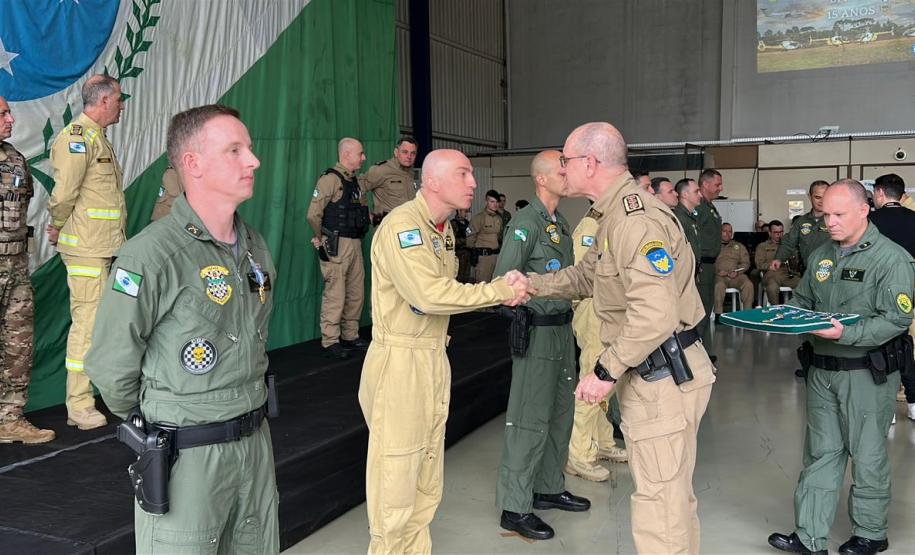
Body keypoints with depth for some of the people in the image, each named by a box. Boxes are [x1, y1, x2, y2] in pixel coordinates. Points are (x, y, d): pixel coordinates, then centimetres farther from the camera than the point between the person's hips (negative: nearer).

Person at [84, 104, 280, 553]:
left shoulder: (255, 246, 4)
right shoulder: (150, 255, -18)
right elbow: (111, 366, -11)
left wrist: (244, 418, 15)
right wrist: (152, 428, 3)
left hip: (256, 443, 7)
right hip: (187, 454, -6)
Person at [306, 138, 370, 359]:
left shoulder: (355, 181, 15)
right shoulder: (330, 179, -11)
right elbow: (313, 214, -15)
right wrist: (321, 239, -3)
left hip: (355, 244, 8)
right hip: (337, 246, -8)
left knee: (356, 293, 12)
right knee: (335, 294, -5)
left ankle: (350, 336, 24)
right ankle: (330, 342, 2)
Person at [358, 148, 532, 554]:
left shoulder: (443, 228, 14)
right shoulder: (402, 225, -17)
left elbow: (447, 291, 10)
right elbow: (429, 294, -27)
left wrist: (502, 290, -5)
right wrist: (500, 290, -18)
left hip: (435, 360, 9)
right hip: (400, 361, -9)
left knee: (427, 487, 17)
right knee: (396, 481, -1)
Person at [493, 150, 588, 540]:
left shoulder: (560, 223, 13)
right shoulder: (526, 223, -14)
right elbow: (504, 280, -19)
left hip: (563, 328, 9)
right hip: (538, 330, -9)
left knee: (560, 413, 17)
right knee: (530, 420, -3)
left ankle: (549, 488, 32)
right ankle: (515, 508, 7)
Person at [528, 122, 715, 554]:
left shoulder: (635, 219, -23)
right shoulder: (618, 214, 12)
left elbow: (655, 314, -31)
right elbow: (584, 276, 24)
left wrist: (606, 372, -24)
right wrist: (530, 284, 16)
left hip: (663, 376, -11)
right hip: (650, 373, 11)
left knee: (659, 499, 0)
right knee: (672, 493, 23)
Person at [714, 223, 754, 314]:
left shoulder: (739, 246, 25)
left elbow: (746, 263, 16)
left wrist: (737, 271, -4)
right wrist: (717, 271, -13)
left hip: (736, 275, 2)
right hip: (719, 275, -2)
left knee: (748, 284, -28)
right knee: (718, 285, -36)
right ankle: (718, 314, -33)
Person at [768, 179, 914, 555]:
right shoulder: (821, 255, 10)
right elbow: (802, 300, 20)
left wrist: (845, 334, -28)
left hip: (866, 373, -6)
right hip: (822, 370, 6)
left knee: (867, 455, 8)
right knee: (820, 453, 10)